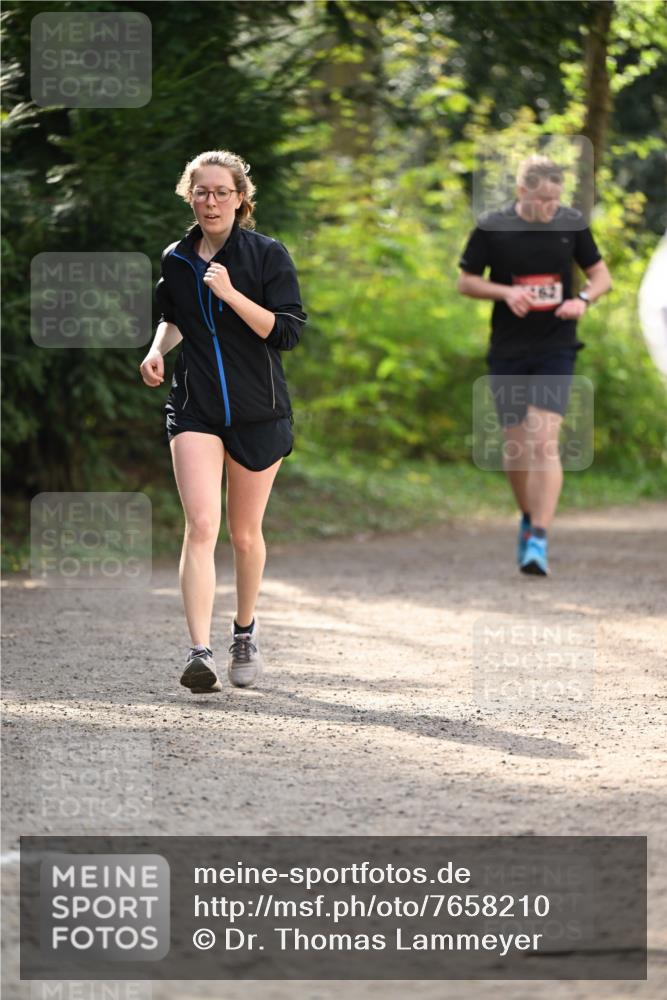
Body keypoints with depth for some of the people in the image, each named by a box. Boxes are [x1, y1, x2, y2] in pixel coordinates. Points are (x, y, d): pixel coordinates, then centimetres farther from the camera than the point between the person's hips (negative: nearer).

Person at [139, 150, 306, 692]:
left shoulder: (268, 255, -4)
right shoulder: (176, 260, 7)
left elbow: (288, 331, -13)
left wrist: (231, 294, -22)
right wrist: (158, 350, 5)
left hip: (258, 413, -1)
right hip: (195, 411, 1)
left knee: (245, 534, 10)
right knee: (201, 526, -16)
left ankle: (245, 630, 36)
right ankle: (200, 652, -22)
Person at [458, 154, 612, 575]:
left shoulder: (572, 224, -1)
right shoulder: (492, 228, -5)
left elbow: (602, 276, 9)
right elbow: (466, 280, 3)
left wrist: (584, 300, -12)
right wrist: (506, 292, -15)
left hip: (556, 350, -1)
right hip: (508, 351, 1)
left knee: (545, 441, -14)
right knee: (516, 445, 9)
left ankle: (539, 540, -16)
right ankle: (529, 517, 35)